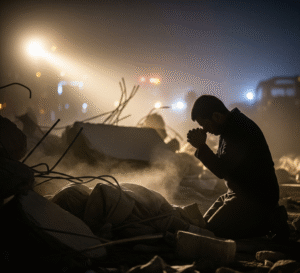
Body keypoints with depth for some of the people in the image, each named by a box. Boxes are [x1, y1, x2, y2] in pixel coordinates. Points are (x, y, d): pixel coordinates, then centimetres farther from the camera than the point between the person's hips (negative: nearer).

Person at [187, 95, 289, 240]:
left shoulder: (240, 130, -24)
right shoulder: (231, 126, 9)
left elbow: (222, 171, -27)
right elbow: (221, 163, 16)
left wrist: (201, 146, -22)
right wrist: (201, 146, 3)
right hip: (239, 193, 11)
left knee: (212, 231, -15)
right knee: (205, 224, 12)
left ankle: (270, 222, -6)